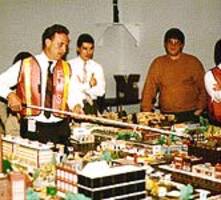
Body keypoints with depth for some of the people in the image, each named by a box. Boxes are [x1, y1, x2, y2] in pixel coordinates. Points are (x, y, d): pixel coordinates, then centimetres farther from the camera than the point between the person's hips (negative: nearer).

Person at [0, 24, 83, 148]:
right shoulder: (25, 65, 1)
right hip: (33, 129, -2)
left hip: (60, 128, 3)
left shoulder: (67, 69, 10)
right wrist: (10, 95, -16)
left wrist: (76, 105, -10)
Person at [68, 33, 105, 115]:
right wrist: (89, 85, -11)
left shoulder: (97, 67, 8)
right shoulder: (70, 65, 2)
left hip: (92, 105, 2)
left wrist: (81, 86, -8)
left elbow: (100, 91, -1)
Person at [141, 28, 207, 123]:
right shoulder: (158, 63, 7)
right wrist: (146, 112, -3)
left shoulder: (193, 62, 5)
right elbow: (149, 88, 5)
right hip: (166, 115, 1)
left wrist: (200, 108, -4)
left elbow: (203, 87, 6)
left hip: (190, 115, -1)